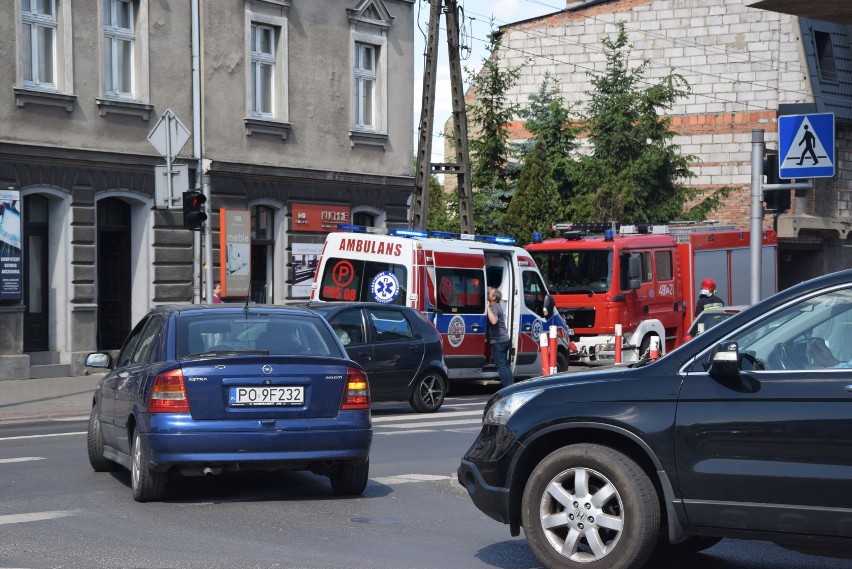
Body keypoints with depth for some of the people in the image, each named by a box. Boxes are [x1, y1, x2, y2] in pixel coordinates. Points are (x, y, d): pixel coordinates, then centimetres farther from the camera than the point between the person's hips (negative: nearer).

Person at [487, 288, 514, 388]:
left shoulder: (494, 308, -15)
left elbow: (493, 321, -33)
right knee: (505, 364, 15)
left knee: (501, 366, -8)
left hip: (498, 341, -10)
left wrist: (488, 308, -25)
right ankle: (511, 386, 17)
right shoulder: (498, 306, 16)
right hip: (504, 339, 10)